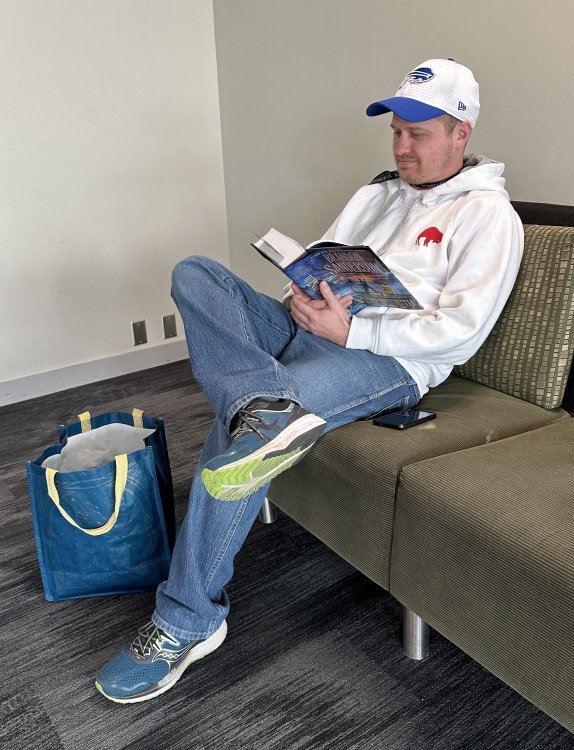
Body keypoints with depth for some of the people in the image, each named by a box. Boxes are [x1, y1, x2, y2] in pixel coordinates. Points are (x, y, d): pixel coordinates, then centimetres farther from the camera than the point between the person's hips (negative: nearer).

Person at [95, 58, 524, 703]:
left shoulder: (487, 214, 2)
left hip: (389, 359, -8)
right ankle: (267, 404, -40)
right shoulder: (377, 192, 24)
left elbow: (460, 331, -10)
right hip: (309, 327, 8)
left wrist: (351, 330, -18)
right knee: (193, 274, -12)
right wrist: (303, 293, -4)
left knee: (240, 423, -30)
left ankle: (189, 618, -16)